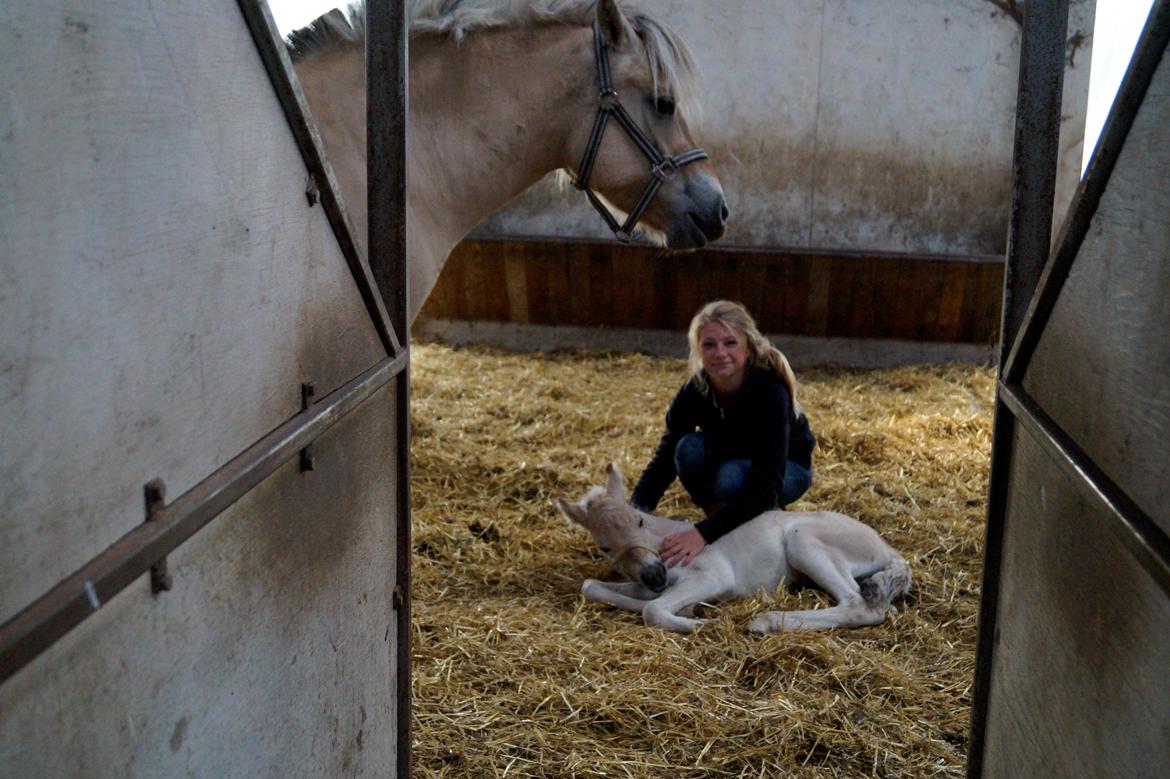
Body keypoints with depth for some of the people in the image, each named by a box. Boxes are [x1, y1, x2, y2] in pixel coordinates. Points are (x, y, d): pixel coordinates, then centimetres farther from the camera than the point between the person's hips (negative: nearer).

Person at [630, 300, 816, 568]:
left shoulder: (770, 391, -35)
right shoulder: (695, 391, -22)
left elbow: (767, 486, -42)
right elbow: (664, 457, -19)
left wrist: (704, 533, -53)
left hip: (787, 467, -3)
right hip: (730, 461, 3)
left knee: (730, 478, -37)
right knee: (690, 448, -31)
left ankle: (765, 516, -4)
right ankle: (715, 511, -5)